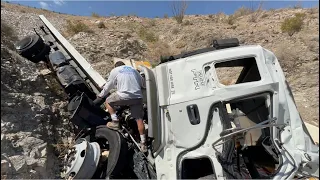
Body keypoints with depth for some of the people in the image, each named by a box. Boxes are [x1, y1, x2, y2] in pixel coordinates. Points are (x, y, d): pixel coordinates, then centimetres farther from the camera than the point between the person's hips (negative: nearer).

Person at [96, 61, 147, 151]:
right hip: (137, 97, 4)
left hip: (124, 96, -4)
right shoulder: (134, 70, 25)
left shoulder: (115, 70, 16)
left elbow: (108, 86, 19)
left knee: (108, 102, 22)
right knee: (139, 119, 7)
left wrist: (101, 95, 33)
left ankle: (115, 122, 13)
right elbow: (142, 83, 26)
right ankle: (143, 142, 10)